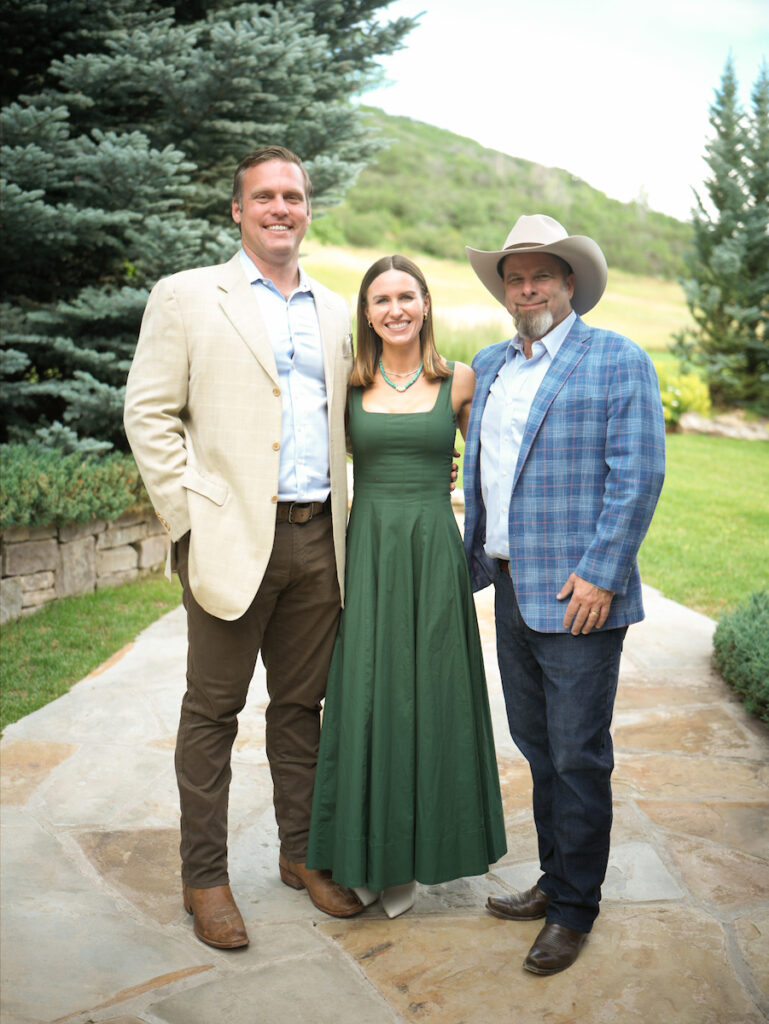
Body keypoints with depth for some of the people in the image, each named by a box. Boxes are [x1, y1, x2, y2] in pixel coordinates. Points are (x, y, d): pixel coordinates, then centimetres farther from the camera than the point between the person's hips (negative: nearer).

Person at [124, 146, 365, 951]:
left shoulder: (333, 312, 16)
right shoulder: (187, 297, 1)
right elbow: (148, 414, -4)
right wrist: (190, 521, -11)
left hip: (317, 538, 5)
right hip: (233, 539, -4)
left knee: (301, 706, 14)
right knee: (212, 710, 5)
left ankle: (302, 853, 29)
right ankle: (204, 877, 19)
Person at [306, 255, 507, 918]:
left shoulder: (459, 380, 3)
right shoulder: (350, 384, 5)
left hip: (434, 552, -1)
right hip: (367, 553, 1)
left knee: (427, 699, 5)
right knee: (366, 697, 4)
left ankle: (411, 858, 23)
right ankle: (366, 854, 23)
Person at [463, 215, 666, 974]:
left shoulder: (618, 361, -4)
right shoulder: (488, 365, 15)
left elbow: (638, 475, -11)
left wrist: (600, 574, -16)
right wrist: (476, 557, 14)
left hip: (577, 594, -6)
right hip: (511, 590, 7)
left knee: (577, 757, 2)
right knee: (537, 748, 16)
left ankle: (575, 909, 18)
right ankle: (555, 879, 32)